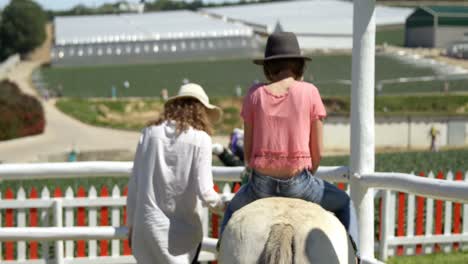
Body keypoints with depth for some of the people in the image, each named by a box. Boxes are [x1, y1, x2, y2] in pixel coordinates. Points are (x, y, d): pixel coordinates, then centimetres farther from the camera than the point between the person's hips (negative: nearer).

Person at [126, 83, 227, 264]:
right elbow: (204, 191, -12)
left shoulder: (150, 133, 3)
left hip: (147, 227, 3)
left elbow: (134, 183, 6)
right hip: (183, 231, -3)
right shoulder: (200, 139, -7)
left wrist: (131, 224, 16)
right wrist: (223, 205, 8)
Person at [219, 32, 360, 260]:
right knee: (344, 204, 27)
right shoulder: (309, 92, -3)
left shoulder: (255, 94, 2)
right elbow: (317, 151, -1)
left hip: (261, 182, 2)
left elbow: (247, 149, 5)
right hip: (298, 181, -1)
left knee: (233, 210, 35)